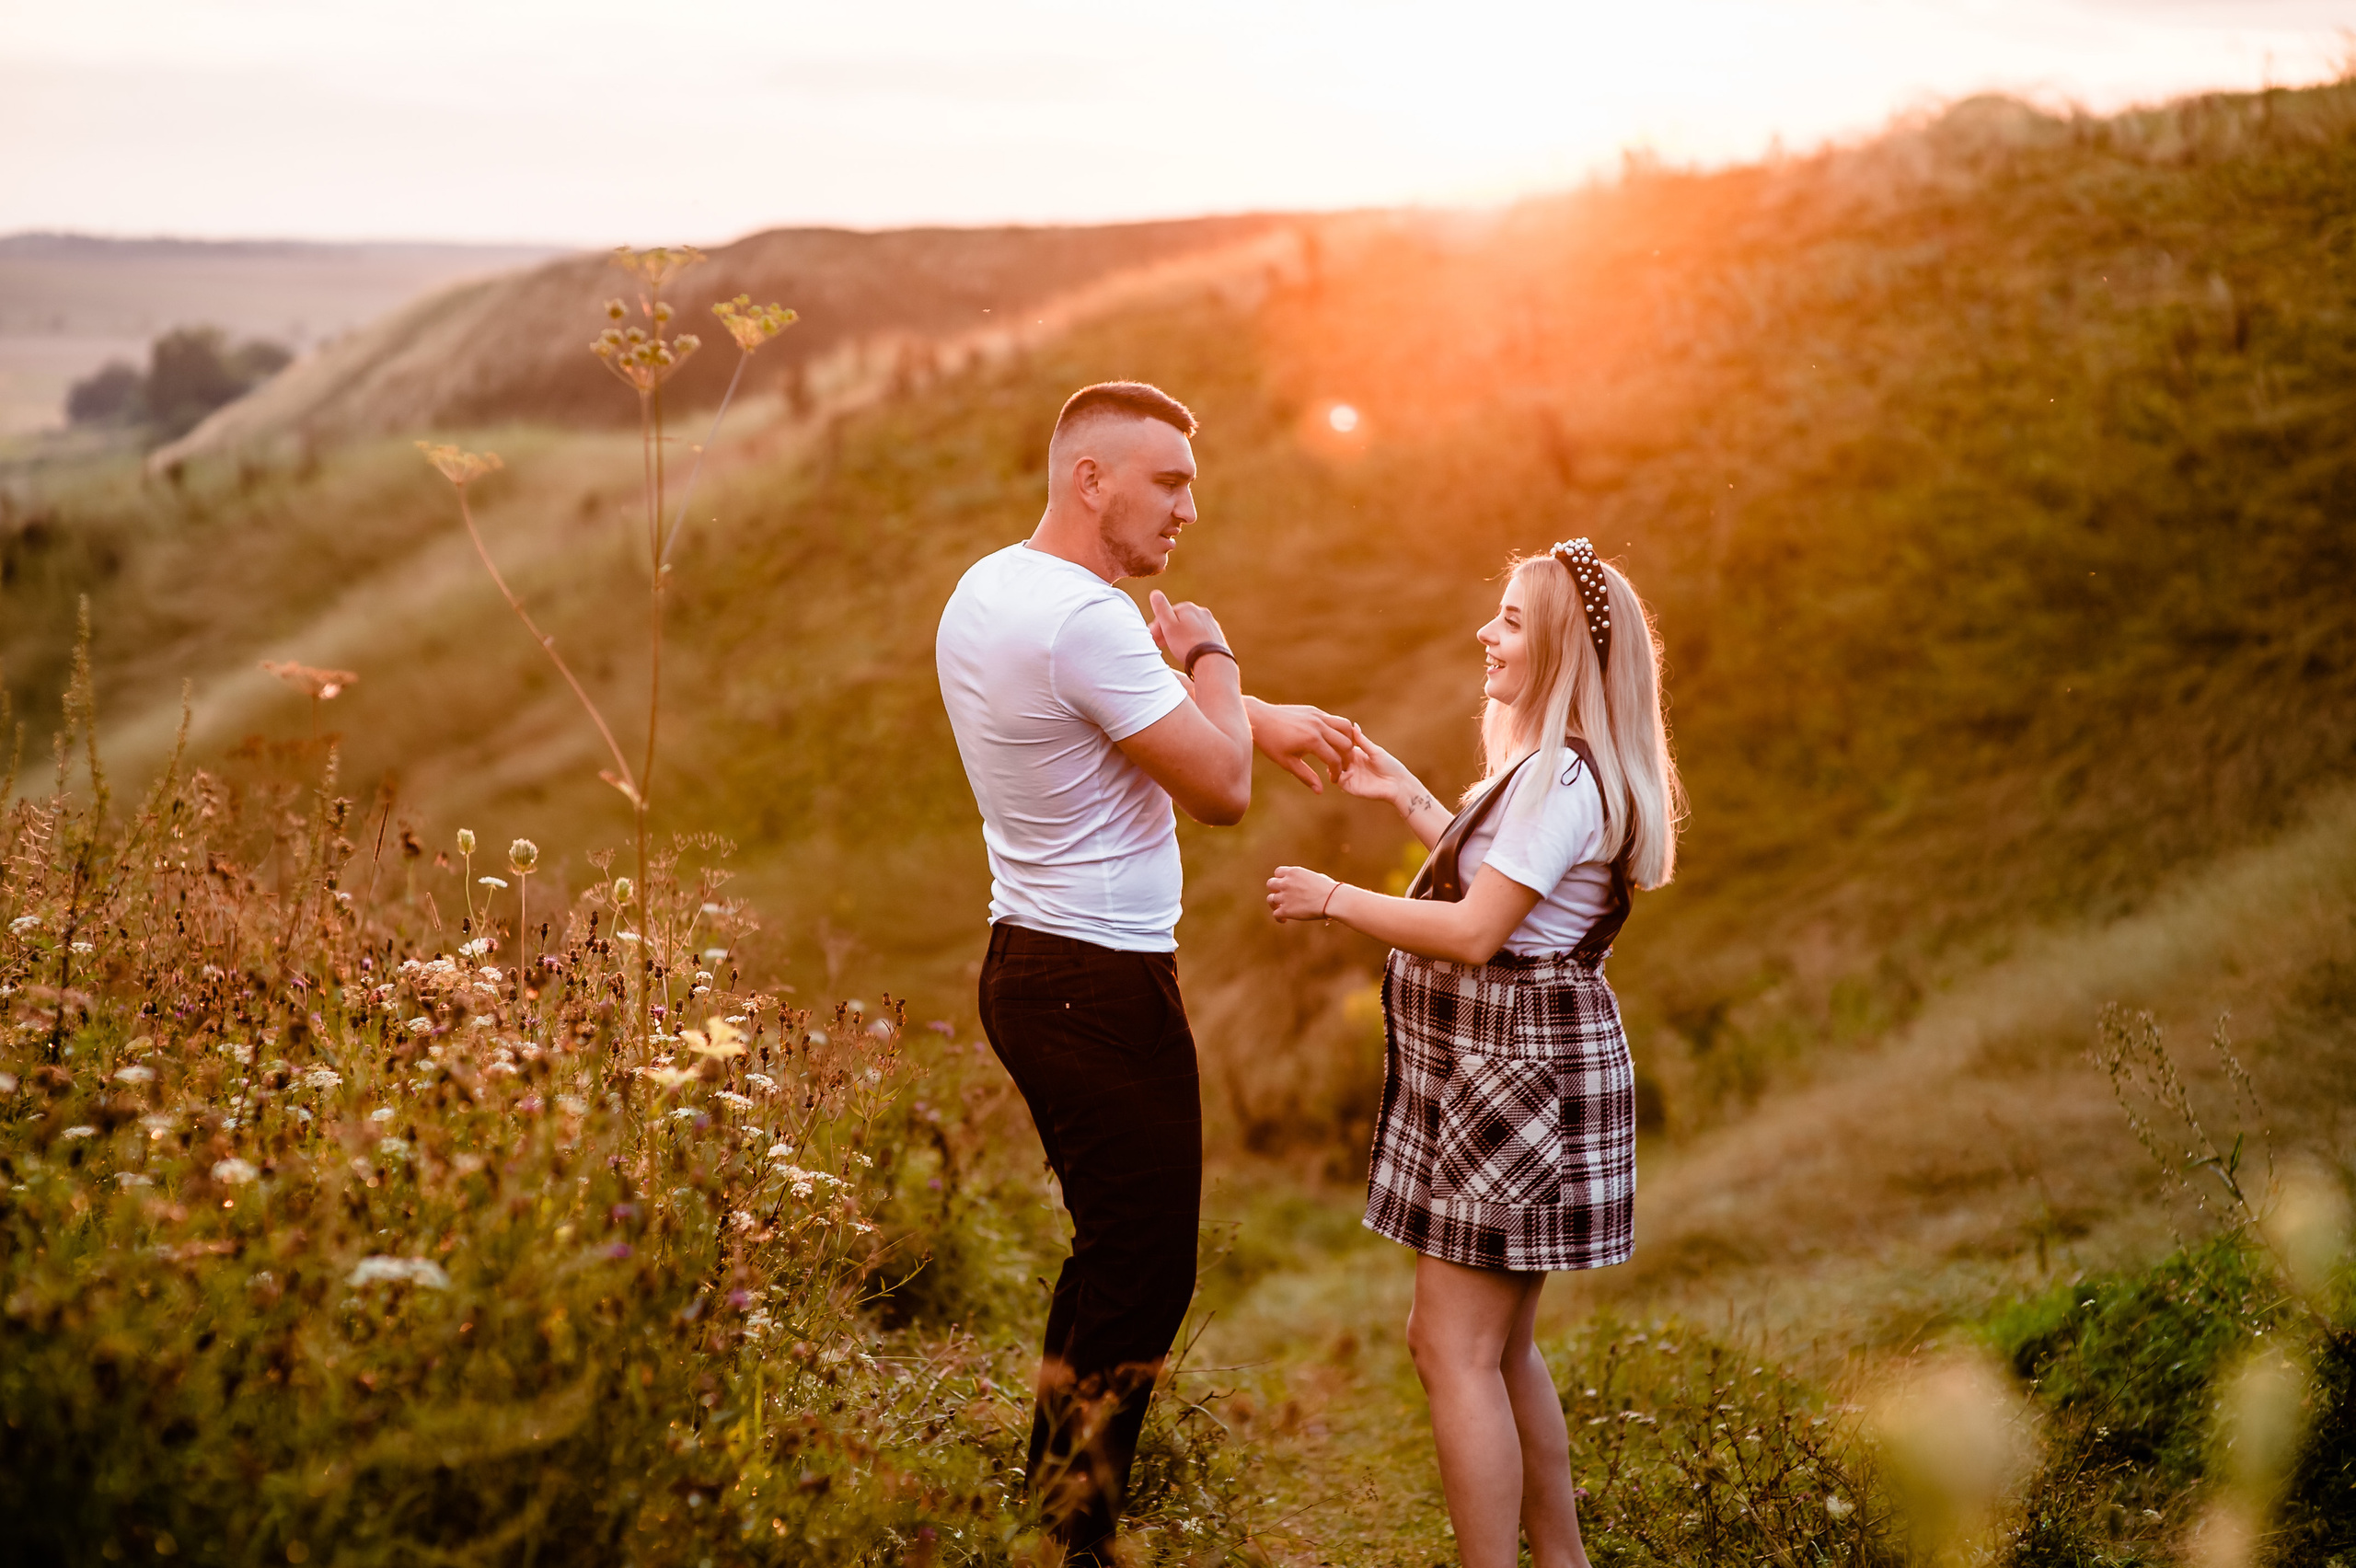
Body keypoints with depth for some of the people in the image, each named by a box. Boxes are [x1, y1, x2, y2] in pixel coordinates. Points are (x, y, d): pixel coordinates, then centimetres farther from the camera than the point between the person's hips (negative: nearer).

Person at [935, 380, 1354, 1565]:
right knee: (1141, 1274, -1)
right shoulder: (1085, 620, -21)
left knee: (1114, 1248, 20)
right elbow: (1223, 790, -18)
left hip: (1033, 964, 10)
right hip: (1104, 985, -10)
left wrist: (1261, 718, 15)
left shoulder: (987, 590, 10)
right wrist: (1208, 652, -3)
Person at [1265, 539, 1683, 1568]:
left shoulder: (1563, 779, -19)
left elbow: (1475, 932, -23)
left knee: (1455, 1349, -10)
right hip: (1497, 1071, 11)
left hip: (1522, 1076, -11)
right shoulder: (1551, 769, 14)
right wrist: (1403, 794, 26)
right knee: (1498, 1346, 18)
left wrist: (1333, 900, -13)